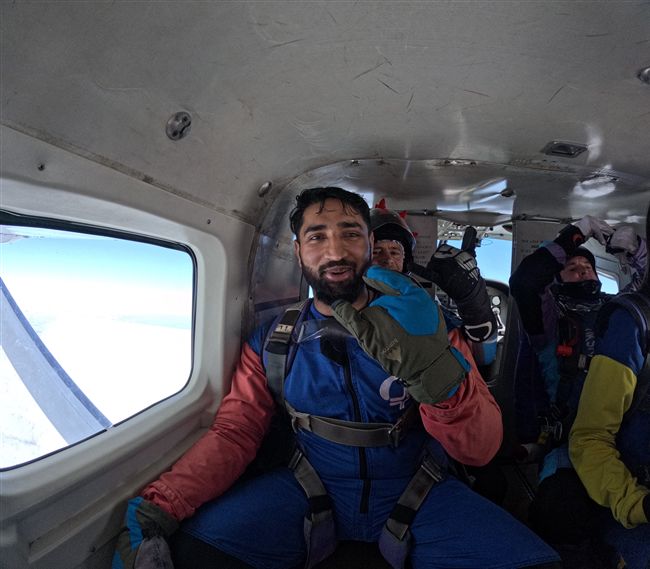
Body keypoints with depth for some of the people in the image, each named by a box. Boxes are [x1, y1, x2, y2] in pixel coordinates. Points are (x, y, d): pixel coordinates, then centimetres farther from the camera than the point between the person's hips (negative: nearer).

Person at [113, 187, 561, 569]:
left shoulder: (421, 326, -9)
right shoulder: (272, 342, -3)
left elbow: (480, 449, -15)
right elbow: (234, 433, -4)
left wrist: (436, 371, -37)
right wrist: (160, 506, -23)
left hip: (417, 494, 0)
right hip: (310, 491, 1)